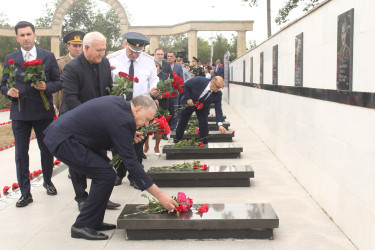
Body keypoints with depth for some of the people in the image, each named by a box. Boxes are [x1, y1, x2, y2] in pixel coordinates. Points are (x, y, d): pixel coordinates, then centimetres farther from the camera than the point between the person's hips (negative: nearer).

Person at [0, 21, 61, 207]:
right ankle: (25, 193, 12)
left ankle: (47, 181, 36)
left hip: (43, 111, 0)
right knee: (21, 154, 2)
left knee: (47, 150, 12)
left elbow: (58, 81, 3)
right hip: (20, 113, 0)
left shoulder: (48, 57, 3)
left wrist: (46, 86, -17)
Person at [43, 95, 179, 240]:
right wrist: (159, 195, -18)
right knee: (106, 175, -13)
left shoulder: (119, 102, 6)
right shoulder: (123, 121, -22)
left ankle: (94, 222, 19)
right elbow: (131, 163, -21)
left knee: (103, 169, 13)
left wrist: (129, 136, 10)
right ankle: (82, 226, -2)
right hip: (63, 140, -11)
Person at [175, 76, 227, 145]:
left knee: (204, 124, -12)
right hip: (189, 103, -1)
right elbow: (185, 86, -20)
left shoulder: (218, 94, -26)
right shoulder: (199, 80, -35)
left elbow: (218, 109, -26)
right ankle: (177, 141, 31)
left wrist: (220, 124, -36)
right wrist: (188, 98, -27)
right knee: (182, 123, 9)